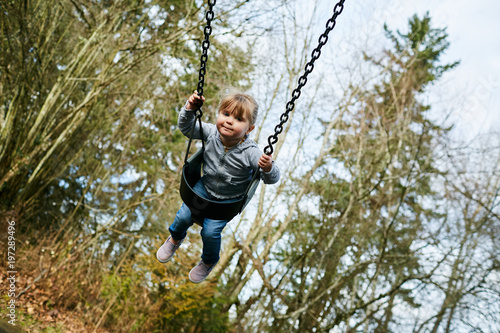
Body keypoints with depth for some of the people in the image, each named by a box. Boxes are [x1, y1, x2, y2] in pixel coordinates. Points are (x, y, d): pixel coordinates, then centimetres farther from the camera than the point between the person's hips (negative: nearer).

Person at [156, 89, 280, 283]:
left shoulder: (250, 153, -32)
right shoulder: (211, 133, -22)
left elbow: (272, 179, -29)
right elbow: (186, 128, -8)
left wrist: (268, 169, -52)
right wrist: (189, 109, -26)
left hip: (229, 199, -3)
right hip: (204, 188, 4)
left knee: (210, 231, -8)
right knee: (183, 216, 5)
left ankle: (209, 262, 29)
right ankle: (175, 238, 46)